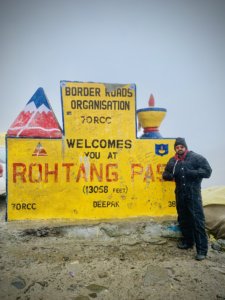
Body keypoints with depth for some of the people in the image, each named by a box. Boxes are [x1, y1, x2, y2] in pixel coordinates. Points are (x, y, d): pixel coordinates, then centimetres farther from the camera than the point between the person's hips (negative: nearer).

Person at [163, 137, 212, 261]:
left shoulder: (196, 157, -4)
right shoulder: (172, 161, 11)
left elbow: (207, 171, -9)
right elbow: (165, 174, 17)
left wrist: (191, 173, -21)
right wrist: (170, 175, -7)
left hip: (193, 194, -5)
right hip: (180, 194, 5)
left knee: (197, 220, -7)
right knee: (183, 219, 14)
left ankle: (202, 249, 0)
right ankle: (188, 241, 32)